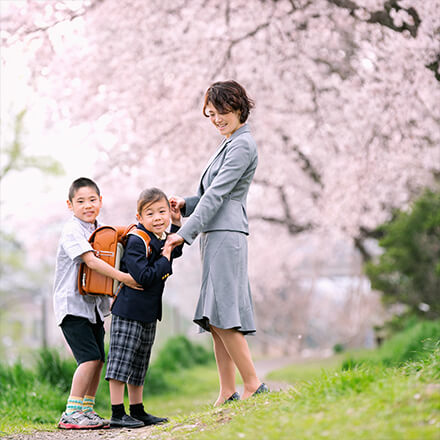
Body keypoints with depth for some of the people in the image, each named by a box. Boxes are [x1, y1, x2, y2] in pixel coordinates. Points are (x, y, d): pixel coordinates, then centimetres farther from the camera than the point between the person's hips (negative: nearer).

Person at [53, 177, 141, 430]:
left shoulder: (101, 230, 12)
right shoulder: (72, 230, -12)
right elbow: (90, 260, -23)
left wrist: (115, 295, 8)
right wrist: (122, 277, -29)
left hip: (94, 304, 8)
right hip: (72, 304, -8)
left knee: (99, 359, 5)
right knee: (90, 357, -15)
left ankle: (87, 410, 14)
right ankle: (71, 414, -9)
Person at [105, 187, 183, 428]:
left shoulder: (162, 241, 8)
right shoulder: (136, 242, -18)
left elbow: (176, 251, 32)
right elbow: (144, 277, -25)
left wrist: (176, 224, 18)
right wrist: (165, 260, -16)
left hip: (149, 313, 9)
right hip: (128, 311, -9)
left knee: (139, 364, 16)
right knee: (121, 360, -4)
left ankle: (137, 411, 24)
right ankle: (117, 413, 0)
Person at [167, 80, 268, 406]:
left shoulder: (242, 145, -9)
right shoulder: (231, 144, 22)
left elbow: (218, 193, -14)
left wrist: (186, 233, -13)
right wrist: (186, 204, 9)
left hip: (226, 235, -10)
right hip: (216, 235, 10)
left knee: (222, 313, -13)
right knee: (215, 319, 6)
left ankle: (253, 385, -9)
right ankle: (227, 394, 8)